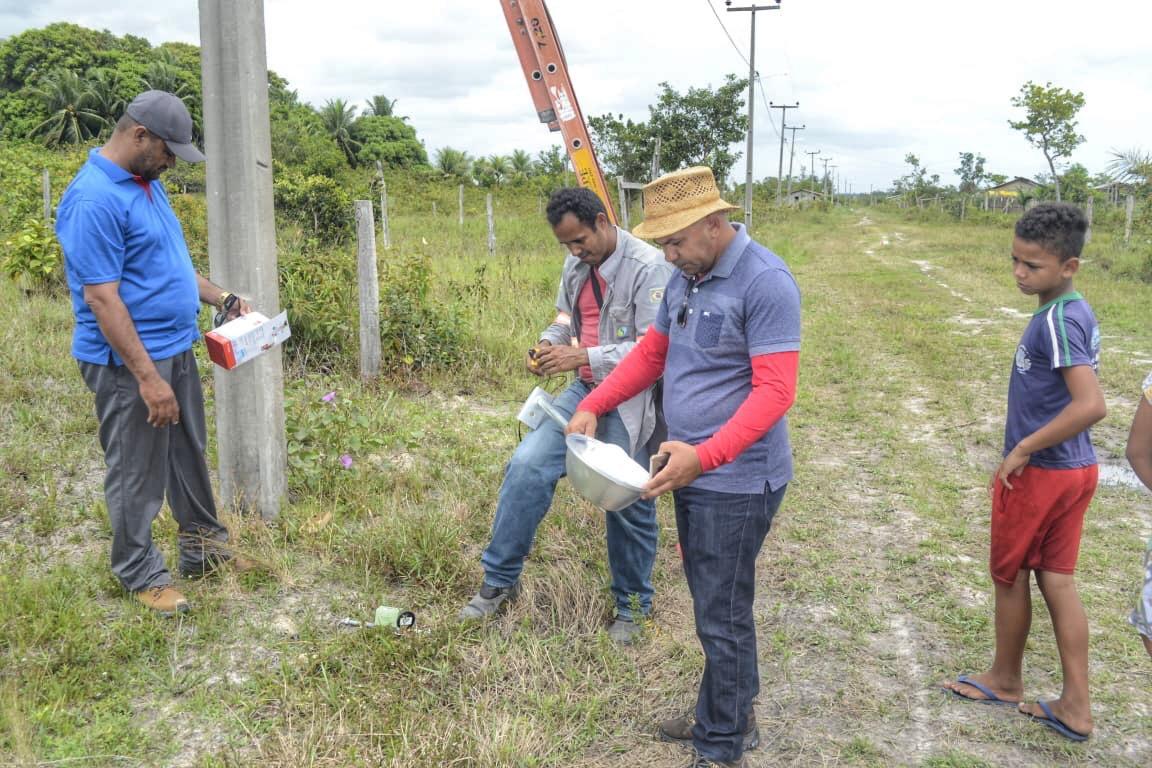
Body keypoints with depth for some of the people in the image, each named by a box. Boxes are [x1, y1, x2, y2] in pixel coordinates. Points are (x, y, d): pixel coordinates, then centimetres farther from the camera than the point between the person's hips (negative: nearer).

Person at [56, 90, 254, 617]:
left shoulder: (148, 183, 9)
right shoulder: (94, 200, -21)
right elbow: (102, 299, -23)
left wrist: (221, 298, 13)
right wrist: (148, 377, -24)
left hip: (176, 348, 9)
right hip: (130, 362, -9)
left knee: (190, 455, 19)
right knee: (138, 473, 5)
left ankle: (203, 547, 34)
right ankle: (141, 574, 21)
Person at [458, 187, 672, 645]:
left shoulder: (648, 268, -18)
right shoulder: (576, 264, 6)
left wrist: (584, 356, -25)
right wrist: (550, 342, -1)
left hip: (631, 402, -6)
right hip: (584, 390, 6)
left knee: (629, 506, 5)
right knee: (527, 465, -7)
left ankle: (632, 606, 28)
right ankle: (500, 579, 9)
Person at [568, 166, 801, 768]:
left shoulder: (765, 282, -19)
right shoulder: (686, 276, 9)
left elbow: (774, 391, -23)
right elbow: (651, 352, 16)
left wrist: (704, 456, -32)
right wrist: (592, 406, 4)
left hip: (737, 481, -8)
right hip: (690, 471, 9)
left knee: (722, 616, 2)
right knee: (713, 603, 20)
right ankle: (728, 715, 38)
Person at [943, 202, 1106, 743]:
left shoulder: (1056, 320, -22)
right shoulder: (1076, 313, 7)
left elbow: (1091, 405, -30)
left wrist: (1022, 449, -22)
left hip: (1040, 473, -9)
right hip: (1073, 470, 9)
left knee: (1009, 576, 11)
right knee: (1057, 580, 13)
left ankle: (1005, 679, 31)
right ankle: (1075, 707, 19)